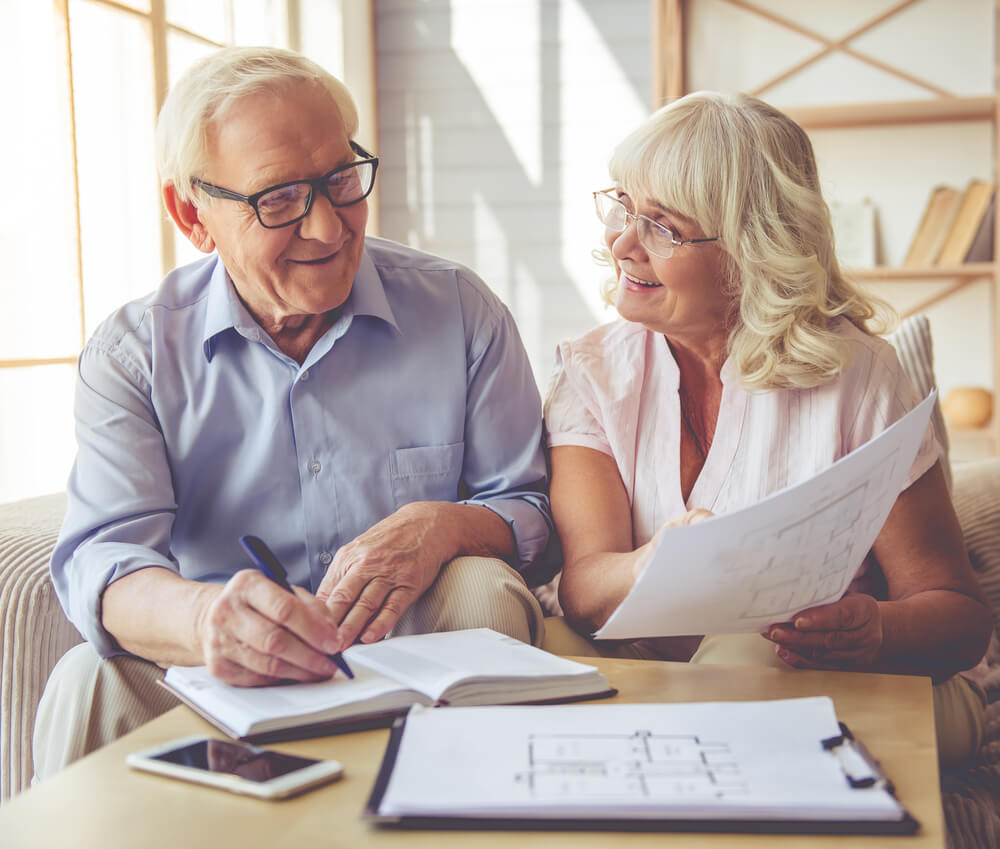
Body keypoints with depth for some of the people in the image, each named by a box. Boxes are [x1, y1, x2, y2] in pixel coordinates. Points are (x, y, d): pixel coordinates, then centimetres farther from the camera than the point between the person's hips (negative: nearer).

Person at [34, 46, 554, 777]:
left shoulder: (461, 312, 2)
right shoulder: (133, 352, -1)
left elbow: (535, 512, 3)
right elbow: (102, 562, -15)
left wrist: (441, 528, -23)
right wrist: (203, 618, -41)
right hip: (216, 691, -1)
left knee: (485, 595, -29)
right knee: (91, 683, -31)